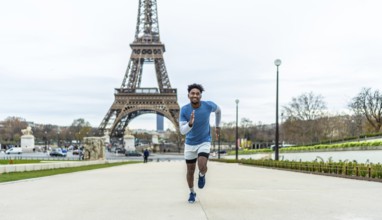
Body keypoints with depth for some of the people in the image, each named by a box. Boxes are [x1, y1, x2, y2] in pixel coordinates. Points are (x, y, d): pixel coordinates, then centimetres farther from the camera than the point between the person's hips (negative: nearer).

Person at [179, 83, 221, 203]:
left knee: (202, 167, -23)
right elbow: (182, 131, -24)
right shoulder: (184, 110, -20)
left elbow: (218, 110, 6)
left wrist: (217, 126, 16)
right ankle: (192, 192, 36)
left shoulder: (208, 105, -19)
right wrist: (190, 123, -45)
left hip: (204, 141, -1)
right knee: (190, 171, 10)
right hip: (190, 143, 1)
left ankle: (202, 175, 15)